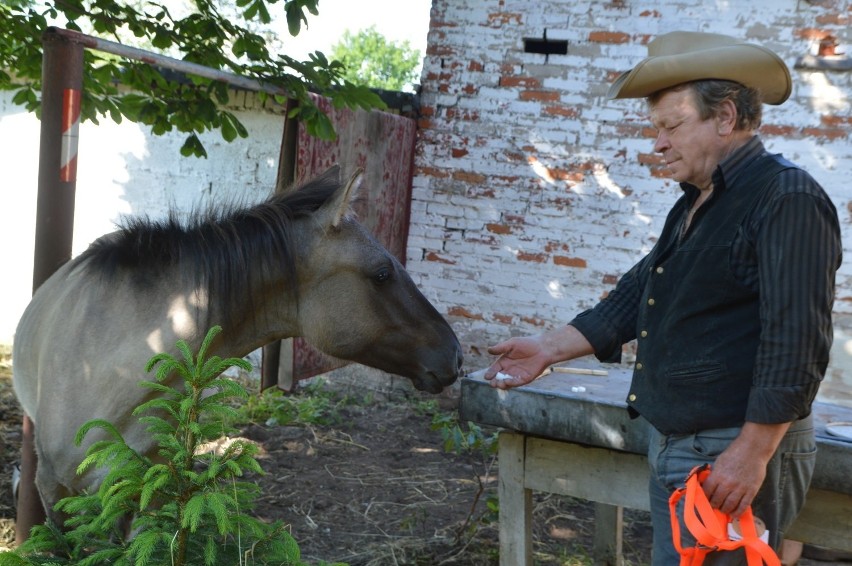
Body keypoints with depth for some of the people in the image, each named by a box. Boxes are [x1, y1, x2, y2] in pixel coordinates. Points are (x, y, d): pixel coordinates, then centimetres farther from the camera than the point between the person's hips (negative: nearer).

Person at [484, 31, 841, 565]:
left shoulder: (787, 199, -16)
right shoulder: (695, 205, 14)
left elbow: (796, 340, -22)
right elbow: (636, 296, 17)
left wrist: (752, 455, -23)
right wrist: (550, 349, 11)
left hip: (736, 454, -9)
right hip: (674, 445, 9)